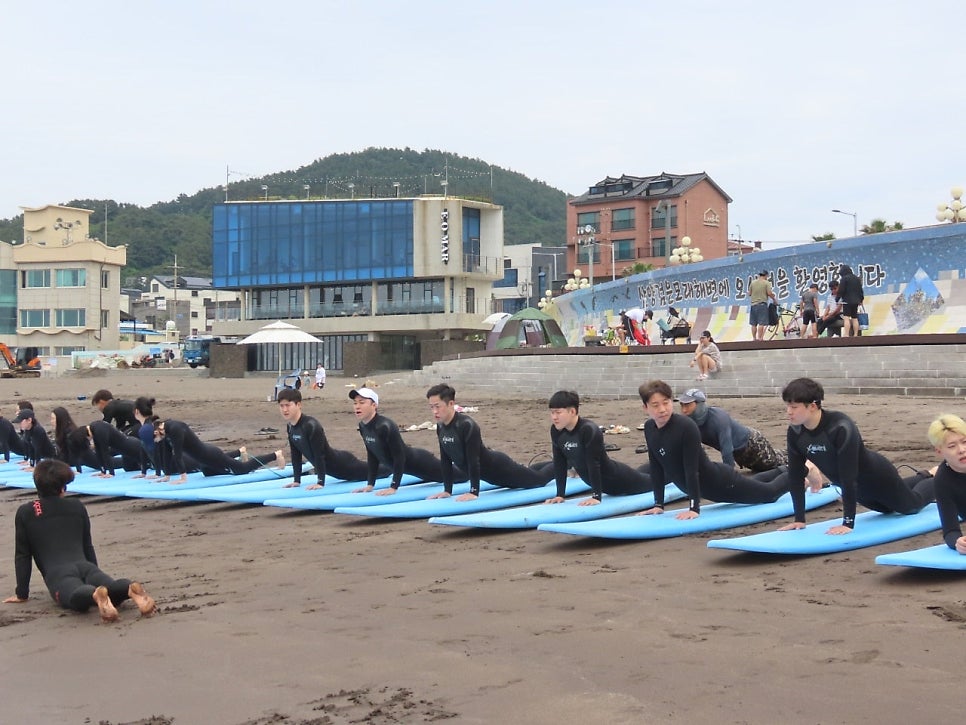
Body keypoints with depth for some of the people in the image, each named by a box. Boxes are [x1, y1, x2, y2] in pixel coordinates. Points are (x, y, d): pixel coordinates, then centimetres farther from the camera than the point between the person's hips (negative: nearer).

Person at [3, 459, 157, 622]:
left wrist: (22, 594, 23)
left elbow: (22, 555, 18)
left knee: (78, 597, -31)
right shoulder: (77, 506, 24)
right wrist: (96, 578, 39)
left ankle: (95, 594, -65)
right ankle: (132, 589, -55)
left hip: (57, 573, -3)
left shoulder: (25, 513, 19)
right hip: (85, 566, 3)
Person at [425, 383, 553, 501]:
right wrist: (447, 490, -4)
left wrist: (474, 492, -32)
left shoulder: (467, 426, -34)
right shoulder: (440, 427, -9)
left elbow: (473, 461, -33)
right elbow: (445, 460, -2)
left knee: (539, 479, 15)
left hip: (497, 467, -7)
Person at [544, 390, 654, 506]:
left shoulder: (589, 430, -36)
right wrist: (560, 495, -11)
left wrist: (596, 496, -34)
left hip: (616, 477, -7)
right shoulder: (555, 431, -15)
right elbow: (559, 463, -10)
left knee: (650, 482, 21)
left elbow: (593, 464, -35)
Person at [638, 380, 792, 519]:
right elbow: (656, 468, -5)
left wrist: (694, 508, -31)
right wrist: (658, 504, -5)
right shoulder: (649, 428, -12)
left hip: (720, 482, -8)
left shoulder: (687, 427, -33)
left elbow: (692, 470, -32)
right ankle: (782, 471, 62)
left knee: (770, 493, 17)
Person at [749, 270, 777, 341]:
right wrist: (774, 299, 4)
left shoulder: (753, 282, 8)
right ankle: (760, 338, -8)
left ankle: (754, 338, 13)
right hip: (762, 304, -5)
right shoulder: (766, 283, -4)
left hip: (753, 304, 5)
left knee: (754, 323, 9)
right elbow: (769, 293, -12)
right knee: (761, 323, -5)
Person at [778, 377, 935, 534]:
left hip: (876, 476, -6)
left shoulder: (841, 428, -41)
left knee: (911, 505, 22)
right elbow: (795, 474, -16)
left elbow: (848, 476, -40)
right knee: (888, 508, 33)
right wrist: (799, 519, -16)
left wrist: (848, 522, -39)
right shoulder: (795, 432, -22)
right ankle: (922, 477, 59)